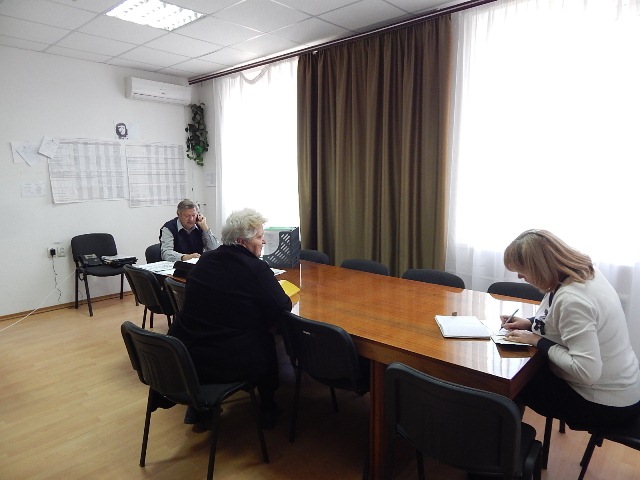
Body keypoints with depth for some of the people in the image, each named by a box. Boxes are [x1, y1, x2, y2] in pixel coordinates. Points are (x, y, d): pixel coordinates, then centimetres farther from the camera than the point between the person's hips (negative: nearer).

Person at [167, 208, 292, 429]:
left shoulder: (205, 260, 4)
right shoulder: (256, 268, -15)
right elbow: (283, 307, -10)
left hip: (184, 358, 6)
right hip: (229, 363, -5)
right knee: (266, 339, 23)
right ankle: (268, 409, 34)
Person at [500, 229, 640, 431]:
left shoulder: (571, 299, -32)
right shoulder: (585, 271, -4)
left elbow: (587, 372, -35)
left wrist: (538, 342, -21)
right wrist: (530, 323, 3)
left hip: (606, 405, -8)